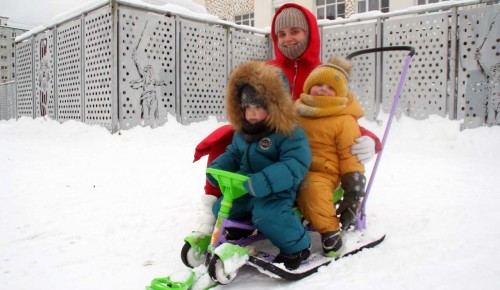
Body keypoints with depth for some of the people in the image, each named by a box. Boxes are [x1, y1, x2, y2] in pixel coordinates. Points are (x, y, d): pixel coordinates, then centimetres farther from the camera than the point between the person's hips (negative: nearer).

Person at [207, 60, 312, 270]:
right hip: (244, 189, 8)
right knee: (221, 208, 6)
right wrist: (217, 168, 1)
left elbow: (295, 165, -27)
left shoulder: (289, 132, -16)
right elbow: (233, 154, 22)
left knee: (267, 214, -33)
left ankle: (296, 247, -8)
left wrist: (264, 182, -37)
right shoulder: (242, 132, 9)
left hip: (275, 192, -8)